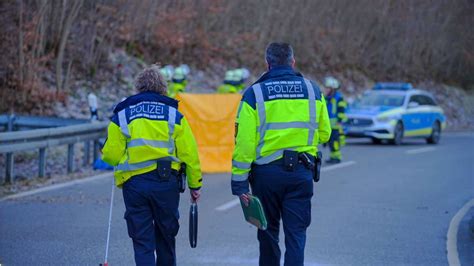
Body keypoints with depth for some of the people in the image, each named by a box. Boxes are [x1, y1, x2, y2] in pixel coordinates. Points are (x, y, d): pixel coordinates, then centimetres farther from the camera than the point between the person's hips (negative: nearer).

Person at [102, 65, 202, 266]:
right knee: (166, 234, 18)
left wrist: (104, 154, 23)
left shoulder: (122, 115, 4)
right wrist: (195, 184, 10)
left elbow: (112, 155, -1)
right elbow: (189, 153, 1)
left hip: (133, 183, 0)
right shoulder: (173, 114, 5)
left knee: (142, 240, 4)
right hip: (166, 182, 1)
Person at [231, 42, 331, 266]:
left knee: (268, 232, 16)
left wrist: (239, 181, -7)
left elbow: (244, 141, -10)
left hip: (266, 172, -1)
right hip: (301, 173, 1)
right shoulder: (312, 90, 3)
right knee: (296, 233, 3)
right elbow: (324, 134, 9)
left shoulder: (254, 93, -6)